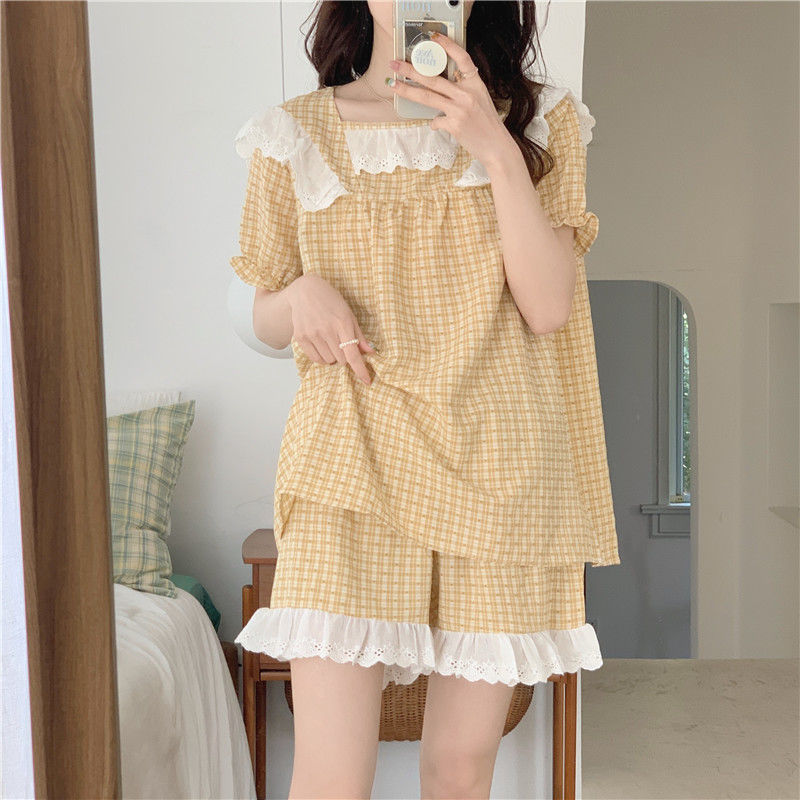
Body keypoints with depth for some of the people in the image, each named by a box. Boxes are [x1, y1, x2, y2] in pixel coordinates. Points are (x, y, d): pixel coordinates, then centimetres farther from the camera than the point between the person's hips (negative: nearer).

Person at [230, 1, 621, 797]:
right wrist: (303, 295, -8)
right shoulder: (296, 133, 7)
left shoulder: (540, 122, 8)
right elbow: (265, 321, 14)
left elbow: (550, 306, -4)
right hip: (350, 465, 0)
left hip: (495, 463, 1)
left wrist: (497, 150, -12)